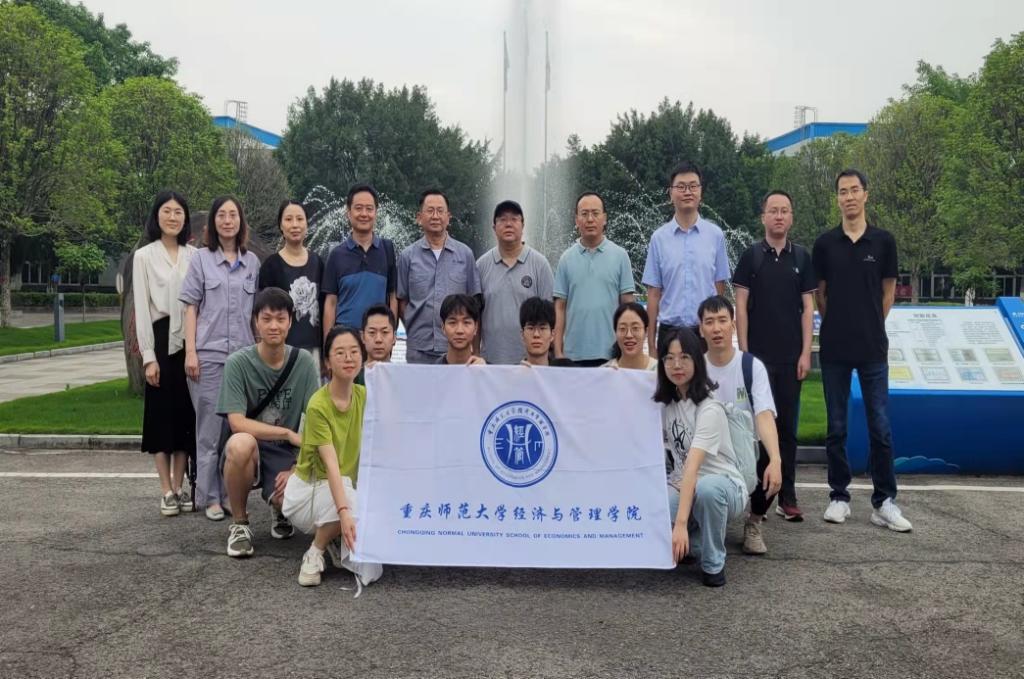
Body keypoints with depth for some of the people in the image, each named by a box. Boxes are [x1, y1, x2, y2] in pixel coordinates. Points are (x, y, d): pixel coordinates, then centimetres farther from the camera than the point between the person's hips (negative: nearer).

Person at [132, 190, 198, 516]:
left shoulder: (194, 255, 8)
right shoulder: (144, 256, 2)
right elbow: (142, 308, -3)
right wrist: (148, 355, -9)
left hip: (189, 341, 3)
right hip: (161, 339, -2)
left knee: (186, 414, 5)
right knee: (162, 413, 1)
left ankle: (179, 487, 15)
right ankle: (166, 492, 8)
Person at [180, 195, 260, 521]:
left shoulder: (252, 262, 11)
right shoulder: (201, 259, 5)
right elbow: (191, 308, 2)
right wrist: (190, 352, -6)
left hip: (244, 354, 2)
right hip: (209, 354, -2)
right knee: (210, 428, 1)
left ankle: (234, 493, 16)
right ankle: (210, 497, 9)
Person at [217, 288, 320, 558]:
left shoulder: (304, 362, -5)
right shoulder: (238, 363, -11)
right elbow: (237, 423, -17)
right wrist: (289, 434, -21)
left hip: (288, 453, 1)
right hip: (251, 449, -1)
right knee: (240, 444, -37)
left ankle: (280, 511, 15)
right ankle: (240, 524, -9)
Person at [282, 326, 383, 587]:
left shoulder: (364, 396, -3)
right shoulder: (318, 405, -22)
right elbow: (330, 463, -31)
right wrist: (344, 511, -41)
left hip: (346, 486, 5)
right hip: (309, 488, -5)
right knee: (357, 509, -36)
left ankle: (333, 539, 11)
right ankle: (315, 552, -9)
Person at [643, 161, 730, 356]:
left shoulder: (715, 235, 2)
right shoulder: (659, 237, 3)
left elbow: (720, 290, 6)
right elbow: (654, 294, 4)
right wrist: (651, 342, 2)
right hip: (670, 330, 0)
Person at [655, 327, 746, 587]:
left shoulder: (710, 409, -22)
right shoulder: (664, 403, 1)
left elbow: (692, 467, -33)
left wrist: (681, 523, -41)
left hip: (724, 487, -4)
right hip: (682, 486, 5)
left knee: (706, 488, -42)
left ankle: (713, 563, -14)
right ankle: (697, 543, 4)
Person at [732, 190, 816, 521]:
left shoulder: (802, 257, 7)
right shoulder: (751, 255, 2)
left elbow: (808, 307, 5)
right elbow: (740, 305, -1)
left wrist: (806, 352, -3)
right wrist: (743, 351, -7)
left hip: (791, 357, 2)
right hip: (758, 356, -2)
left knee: (787, 426, 7)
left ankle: (787, 496, 14)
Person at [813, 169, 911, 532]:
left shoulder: (883, 240, 2)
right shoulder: (825, 243, 3)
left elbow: (888, 291, 9)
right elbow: (820, 293, 9)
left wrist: (869, 326, 8)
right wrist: (838, 326, 7)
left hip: (873, 349, 0)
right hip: (834, 349, 1)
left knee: (880, 427, 1)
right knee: (836, 428, 6)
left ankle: (884, 501, 11)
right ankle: (839, 496, 17)